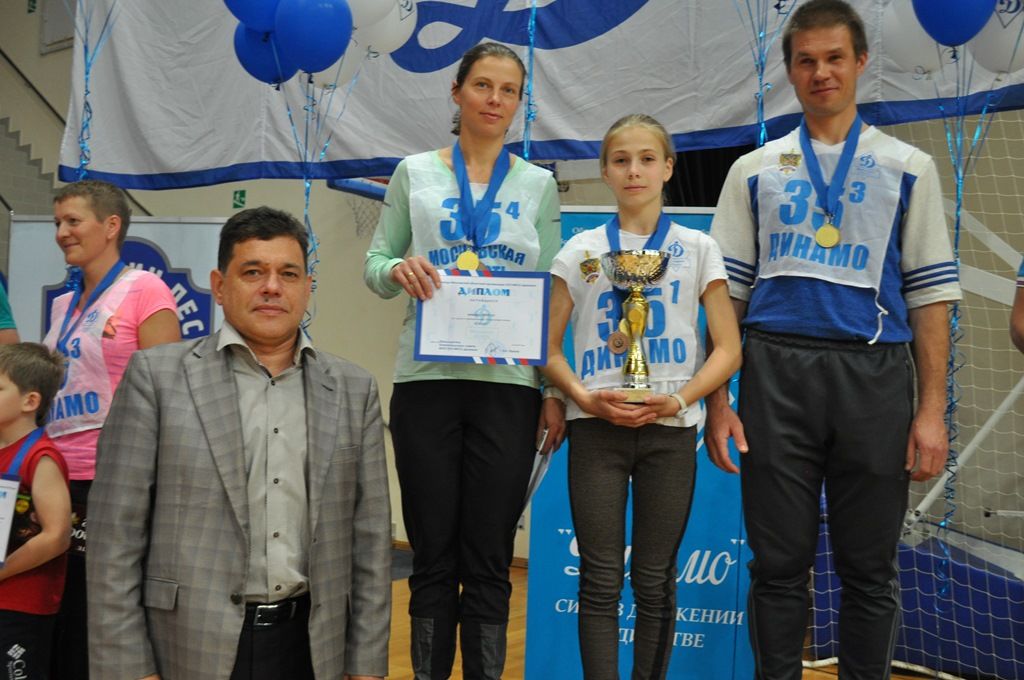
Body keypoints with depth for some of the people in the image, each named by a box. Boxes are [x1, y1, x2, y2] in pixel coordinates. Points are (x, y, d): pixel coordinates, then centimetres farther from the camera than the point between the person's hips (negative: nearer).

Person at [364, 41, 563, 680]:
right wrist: (397, 271, -17)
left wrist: (555, 392, 0)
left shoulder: (538, 184, 8)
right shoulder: (415, 173, 7)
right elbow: (375, 267, 7)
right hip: (427, 381, 0)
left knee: (489, 557, 5)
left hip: (509, 385, 0)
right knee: (433, 552, 6)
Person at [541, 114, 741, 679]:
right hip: (596, 425, 0)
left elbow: (727, 348, 3)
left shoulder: (697, 248, 7)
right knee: (600, 579, 0)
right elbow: (549, 346, 5)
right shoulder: (581, 251, 8)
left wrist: (679, 399, -13)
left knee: (654, 579, 7)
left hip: (669, 428, 0)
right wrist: (583, 396, -12)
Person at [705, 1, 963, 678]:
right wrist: (717, 401, 1)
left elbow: (930, 295, 5)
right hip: (776, 375, 1)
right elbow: (727, 294, 9)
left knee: (869, 570, 6)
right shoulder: (755, 171, 12)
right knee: (779, 566, 5)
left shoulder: (908, 168, 10)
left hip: (875, 375, 0)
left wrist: (932, 410, -3)